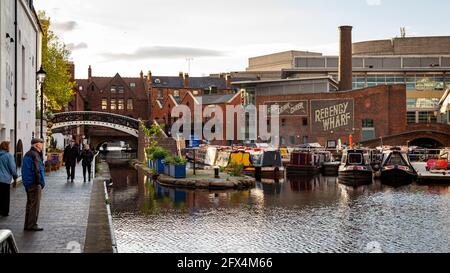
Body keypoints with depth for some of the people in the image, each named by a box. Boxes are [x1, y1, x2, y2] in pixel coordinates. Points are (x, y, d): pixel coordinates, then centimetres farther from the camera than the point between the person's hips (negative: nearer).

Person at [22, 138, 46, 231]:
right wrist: (41, 183, -16)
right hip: (34, 183, -10)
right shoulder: (35, 155, -16)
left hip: (27, 183, 10)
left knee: (30, 203, 16)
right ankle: (32, 225, -2)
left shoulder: (28, 154, 15)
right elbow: (37, 170, -21)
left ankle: (27, 224, 20)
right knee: (35, 204, -4)